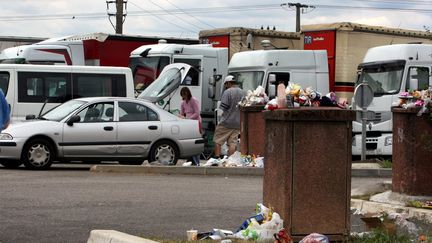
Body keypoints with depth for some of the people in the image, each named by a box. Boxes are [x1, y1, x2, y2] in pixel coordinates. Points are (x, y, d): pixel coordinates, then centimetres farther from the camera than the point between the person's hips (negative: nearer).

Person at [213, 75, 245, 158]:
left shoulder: (227, 92, -12)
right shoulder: (243, 93, 8)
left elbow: (223, 107, -16)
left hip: (226, 123, -6)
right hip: (238, 123, 6)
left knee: (218, 141, 5)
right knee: (233, 143, 5)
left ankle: (217, 158, 3)